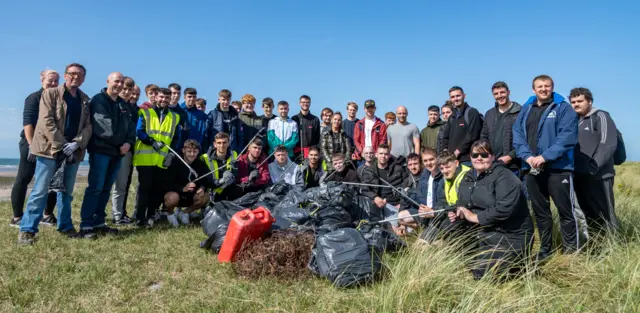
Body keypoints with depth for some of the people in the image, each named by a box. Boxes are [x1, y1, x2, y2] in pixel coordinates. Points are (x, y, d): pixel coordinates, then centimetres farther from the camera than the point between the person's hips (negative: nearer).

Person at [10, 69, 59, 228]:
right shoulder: (34, 98, -4)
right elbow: (27, 122, -12)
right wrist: (31, 145, -20)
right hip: (33, 145, -5)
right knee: (23, 180, 0)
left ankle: (48, 215, 16)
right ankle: (17, 217, 6)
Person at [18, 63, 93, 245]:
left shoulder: (85, 99, 13)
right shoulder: (50, 93, 1)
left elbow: (88, 125, 6)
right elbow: (46, 121, -9)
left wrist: (77, 143, -10)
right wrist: (62, 145, -15)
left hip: (73, 151, 4)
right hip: (50, 149, -4)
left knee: (67, 191, 12)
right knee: (40, 190, -4)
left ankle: (65, 226, 22)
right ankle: (27, 229, 4)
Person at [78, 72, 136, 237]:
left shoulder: (124, 104, 18)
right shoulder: (98, 100, -3)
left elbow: (131, 125, 11)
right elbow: (104, 126, -15)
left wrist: (129, 142, -7)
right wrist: (119, 142, -14)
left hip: (117, 152, 7)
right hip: (101, 150, -7)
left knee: (106, 189, 10)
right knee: (95, 187, -9)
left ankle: (99, 222, 17)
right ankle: (86, 225, -5)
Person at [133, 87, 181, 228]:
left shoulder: (174, 118, 15)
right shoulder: (145, 113, 5)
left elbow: (175, 139, 12)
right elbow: (139, 131, -5)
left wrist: (171, 153, -2)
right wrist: (152, 142, -21)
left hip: (162, 160, 3)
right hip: (145, 158, -3)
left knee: (158, 189, 6)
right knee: (144, 187, -1)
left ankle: (151, 216, 16)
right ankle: (140, 218, 4)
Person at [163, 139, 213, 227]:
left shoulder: (200, 164, -6)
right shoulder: (175, 163, -20)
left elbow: (207, 180, -5)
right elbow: (167, 184, -27)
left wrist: (203, 188, -28)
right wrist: (183, 188, -42)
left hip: (189, 196, 4)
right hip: (175, 193, -4)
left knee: (205, 196, -21)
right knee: (173, 197, -36)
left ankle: (185, 213, 6)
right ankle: (170, 213, 1)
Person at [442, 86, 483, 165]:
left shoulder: (473, 112, -1)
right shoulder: (451, 118, 20)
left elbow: (472, 136, -11)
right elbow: (446, 137, 19)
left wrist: (458, 151, -11)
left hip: (467, 159, -6)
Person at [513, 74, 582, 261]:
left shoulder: (564, 108, -1)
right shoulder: (525, 110, 13)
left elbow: (567, 136, -13)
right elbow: (517, 135, 4)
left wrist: (545, 156, -21)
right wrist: (527, 156, -12)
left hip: (558, 168, -5)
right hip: (532, 169, 5)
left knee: (566, 211, -1)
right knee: (540, 212, 13)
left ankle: (572, 251, 11)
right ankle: (546, 248, 27)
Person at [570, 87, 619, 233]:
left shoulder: (600, 117, -1)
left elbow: (608, 145, -13)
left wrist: (592, 168, -20)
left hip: (598, 177, -6)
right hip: (579, 177, 6)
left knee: (605, 215, -4)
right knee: (589, 215, 12)